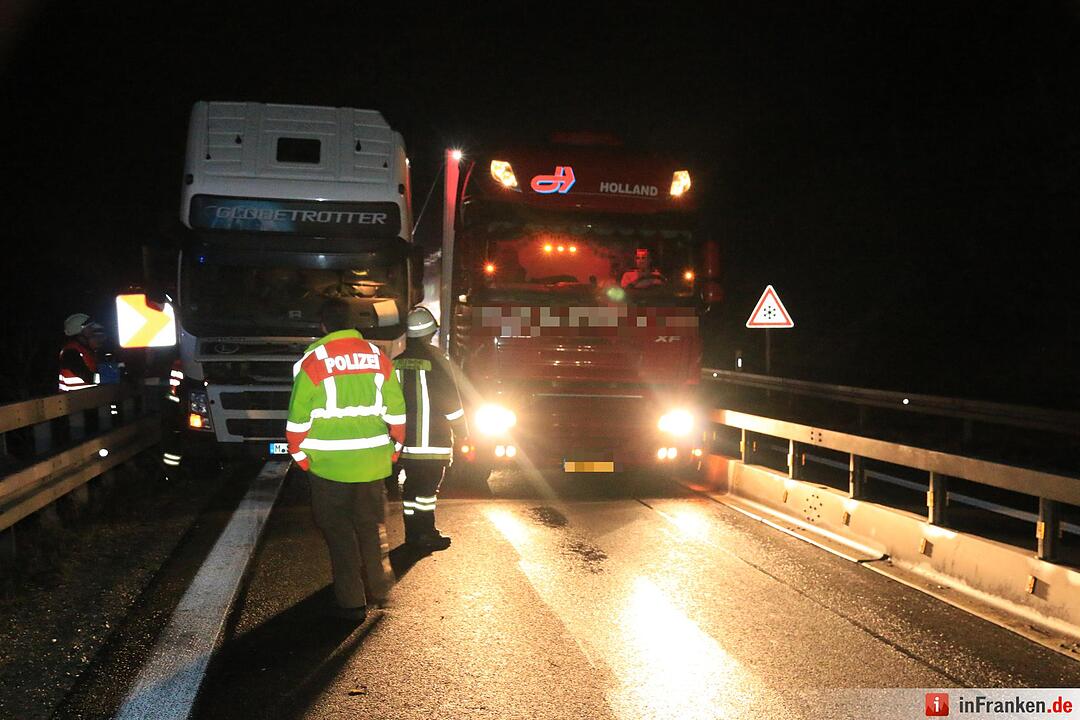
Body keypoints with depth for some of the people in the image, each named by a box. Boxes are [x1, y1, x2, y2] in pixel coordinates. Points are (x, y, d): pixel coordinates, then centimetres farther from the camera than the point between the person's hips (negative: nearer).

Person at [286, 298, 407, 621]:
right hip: (373, 463, 4)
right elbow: (396, 412, 6)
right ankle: (378, 590, 29)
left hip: (330, 465, -4)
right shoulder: (377, 357, 2)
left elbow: (299, 417, -8)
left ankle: (351, 603, 9)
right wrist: (393, 449, 17)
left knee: (339, 530, 7)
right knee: (373, 527, 19)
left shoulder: (313, 361, -9)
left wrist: (301, 456, 4)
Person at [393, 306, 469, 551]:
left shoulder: (397, 363, 7)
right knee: (427, 487, -1)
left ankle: (412, 533, 17)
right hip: (433, 439, -5)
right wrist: (463, 432, 3)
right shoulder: (436, 361, -10)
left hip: (406, 439, 6)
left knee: (410, 486, 11)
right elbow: (452, 402, -8)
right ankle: (426, 534, 1)